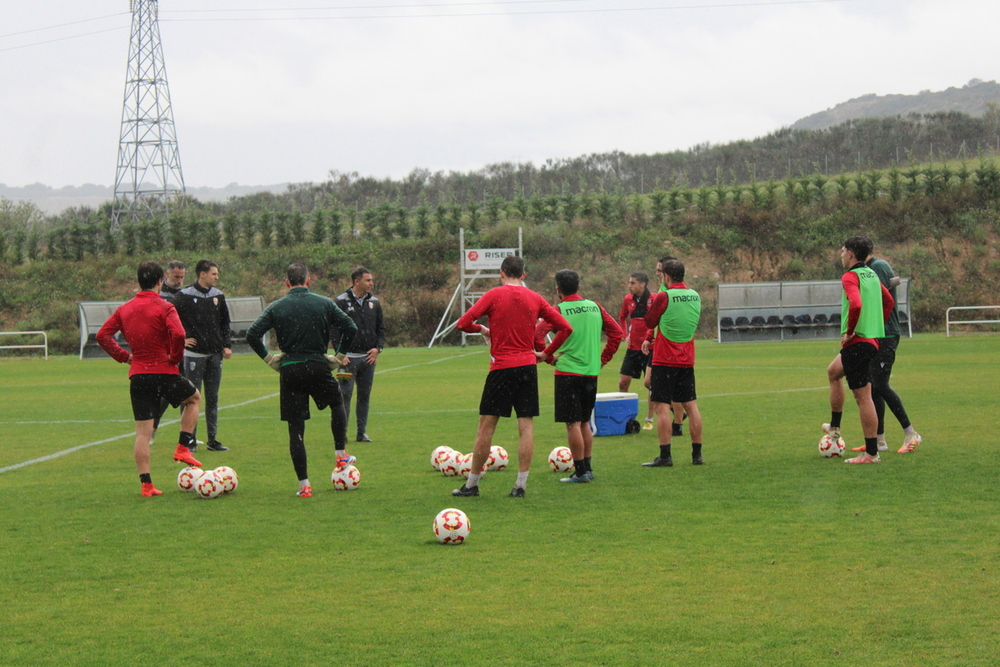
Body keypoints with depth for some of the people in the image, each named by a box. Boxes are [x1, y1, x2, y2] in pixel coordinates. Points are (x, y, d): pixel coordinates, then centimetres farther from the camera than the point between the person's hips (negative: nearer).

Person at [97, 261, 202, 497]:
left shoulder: (124, 309, 7)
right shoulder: (164, 308, -9)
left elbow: (102, 336, 6)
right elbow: (178, 334, -24)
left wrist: (124, 356, 9)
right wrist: (175, 357, -8)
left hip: (137, 375, 4)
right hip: (164, 371, -4)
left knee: (143, 431, 6)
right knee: (194, 398, 24)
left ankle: (146, 484, 3)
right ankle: (183, 448, 12)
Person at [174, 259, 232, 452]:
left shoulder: (218, 296, 9)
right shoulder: (184, 296, -7)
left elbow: (225, 323, 19)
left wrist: (227, 345, 8)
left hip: (214, 355, 5)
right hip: (194, 354, -5)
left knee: (213, 398, 8)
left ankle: (212, 440, 13)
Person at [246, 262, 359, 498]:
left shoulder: (276, 307, 1)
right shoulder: (324, 303, 2)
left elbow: (252, 334, -8)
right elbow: (350, 327, -4)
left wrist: (268, 358, 3)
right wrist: (340, 356, 6)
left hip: (289, 371, 0)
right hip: (318, 368, 0)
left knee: (295, 428, 3)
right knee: (338, 405, 30)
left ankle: (304, 484, 1)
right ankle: (341, 454, 28)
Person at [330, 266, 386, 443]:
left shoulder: (374, 302, 11)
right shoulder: (341, 302, -4)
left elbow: (381, 328, 17)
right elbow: (333, 329, -5)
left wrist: (377, 348, 1)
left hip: (368, 357, 5)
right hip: (349, 357, -5)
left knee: (365, 396, 8)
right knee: (345, 395, -6)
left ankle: (362, 432, 14)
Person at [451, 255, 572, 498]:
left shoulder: (494, 295, -4)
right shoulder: (535, 299, 6)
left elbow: (463, 323, -11)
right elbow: (565, 327, 7)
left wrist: (482, 329, 8)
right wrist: (546, 353, 14)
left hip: (501, 367, -3)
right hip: (528, 367, 3)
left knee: (486, 425, 3)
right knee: (526, 425, 4)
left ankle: (472, 484, 9)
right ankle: (521, 484, 1)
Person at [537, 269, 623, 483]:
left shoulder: (558, 311, -7)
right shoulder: (595, 307, 7)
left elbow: (537, 335, -17)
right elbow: (617, 333, 9)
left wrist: (549, 357, -4)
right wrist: (603, 358, 13)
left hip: (567, 371, -5)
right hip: (592, 372, 5)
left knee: (573, 423, -2)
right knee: (585, 422, 16)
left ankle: (580, 472, -2)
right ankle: (587, 468, 18)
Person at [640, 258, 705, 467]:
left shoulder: (664, 297, -14)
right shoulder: (695, 296, 6)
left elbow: (649, 321, -2)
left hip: (664, 360, -6)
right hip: (687, 361, 6)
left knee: (662, 406, -3)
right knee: (690, 406, 10)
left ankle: (665, 456, -6)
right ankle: (697, 454, 12)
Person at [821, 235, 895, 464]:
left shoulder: (850, 277, -14)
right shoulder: (872, 275, 14)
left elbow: (856, 305, -30)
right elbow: (889, 302, 25)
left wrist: (849, 332, -18)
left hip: (857, 341, -10)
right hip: (872, 339, 10)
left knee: (863, 397, -7)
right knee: (833, 371, 31)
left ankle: (871, 453, -6)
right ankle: (834, 427, 38)